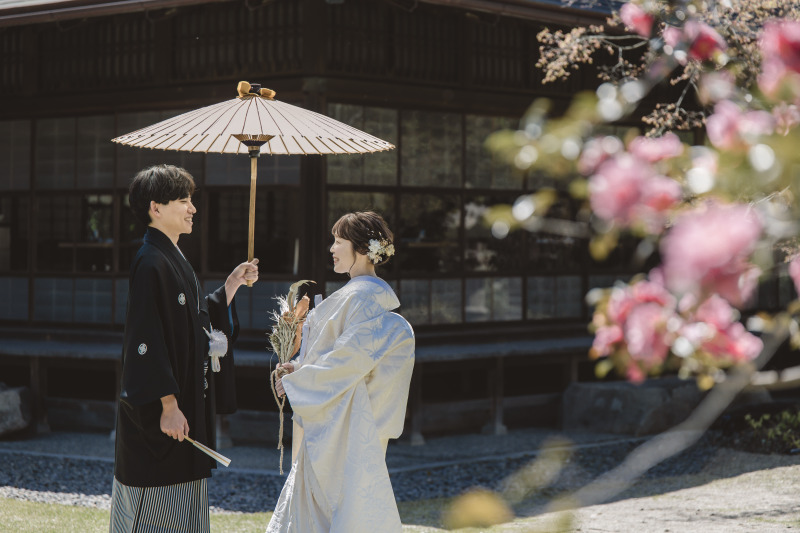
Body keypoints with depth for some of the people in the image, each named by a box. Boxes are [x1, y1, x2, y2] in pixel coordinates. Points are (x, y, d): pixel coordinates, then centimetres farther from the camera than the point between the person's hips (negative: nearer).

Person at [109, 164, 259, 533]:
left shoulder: (175, 261, 13)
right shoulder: (151, 264, -17)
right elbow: (146, 339, -22)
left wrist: (232, 285, 13)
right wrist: (168, 405, -24)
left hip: (186, 404, 10)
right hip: (158, 418, -10)